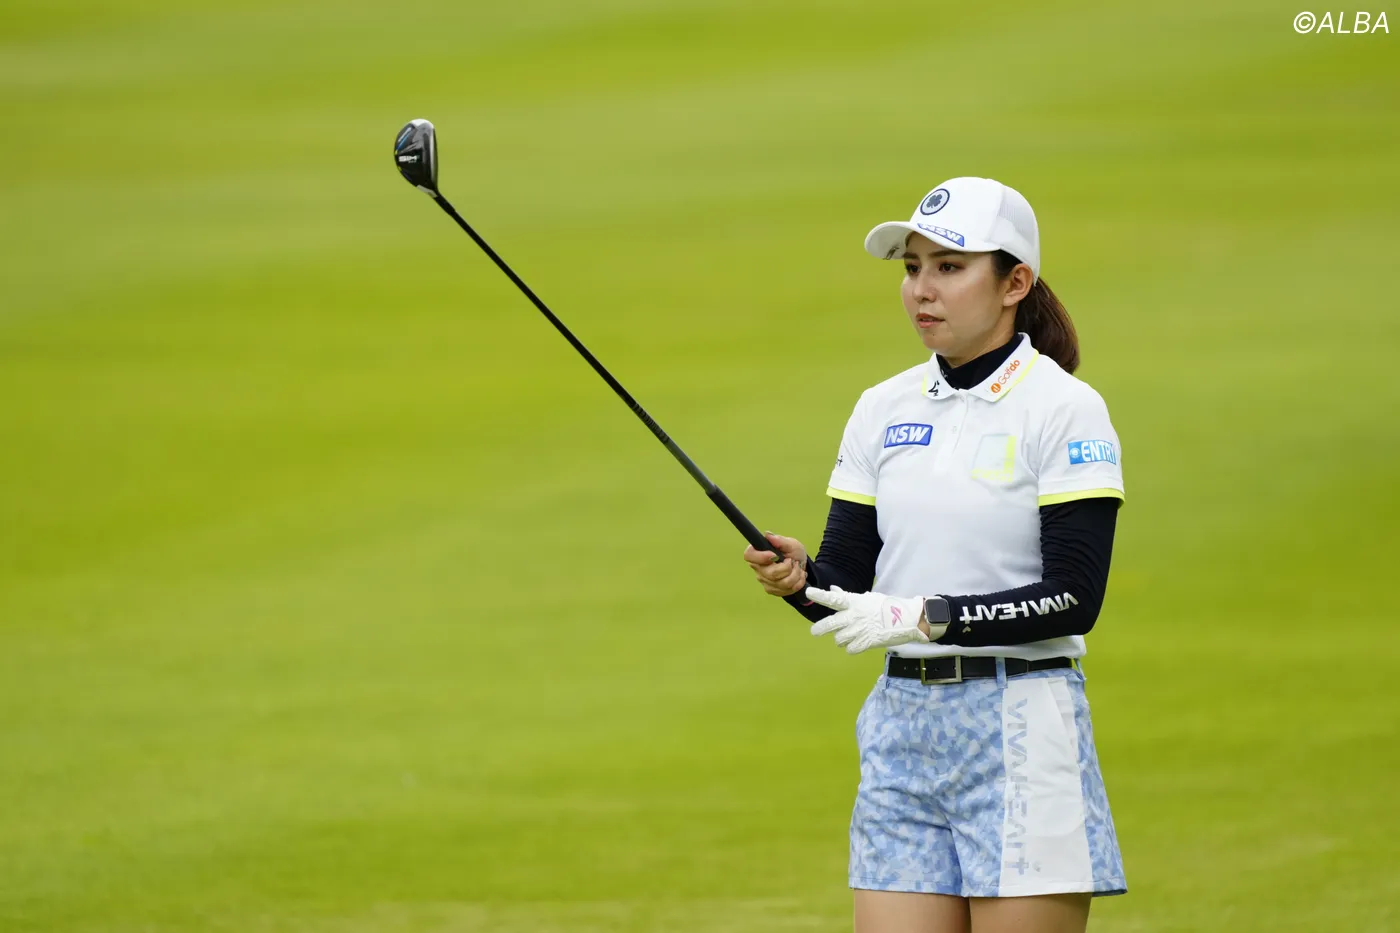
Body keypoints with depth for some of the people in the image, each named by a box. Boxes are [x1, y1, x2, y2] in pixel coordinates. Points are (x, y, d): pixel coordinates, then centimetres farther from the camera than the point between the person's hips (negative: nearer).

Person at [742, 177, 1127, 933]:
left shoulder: (1064, 410, -6)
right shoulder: (883, 410, 11)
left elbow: (1073, 599, -13)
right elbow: (848, 585, 10)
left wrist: (929, 615, -21)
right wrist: (798, 580, -13)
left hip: (1019, 729, -5)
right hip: (902, 729, 5)